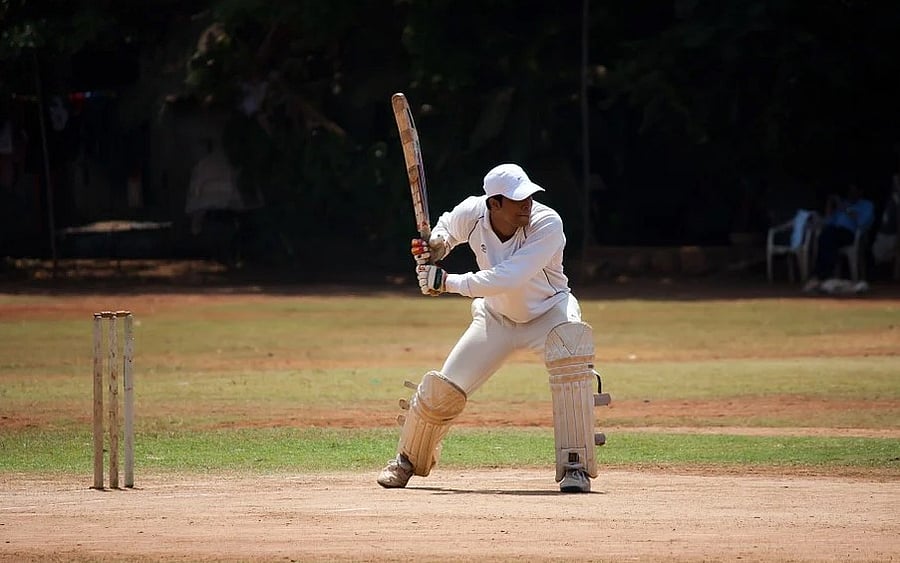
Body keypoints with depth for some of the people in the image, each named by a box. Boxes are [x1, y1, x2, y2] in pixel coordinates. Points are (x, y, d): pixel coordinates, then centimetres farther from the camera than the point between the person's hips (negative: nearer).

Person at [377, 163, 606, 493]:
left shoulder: (547, 224, -33)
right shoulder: (472, 213, -20)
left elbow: (506, 279, -40)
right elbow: (447, 228, 6)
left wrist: (446, 282, -36)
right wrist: (435, 247, -18)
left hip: (549, 311, -3)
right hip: (496, 316, 3)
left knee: (571, 360, -34)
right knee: (444, 389, -3)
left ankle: (575, 466, -27)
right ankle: (408, 460, 26)